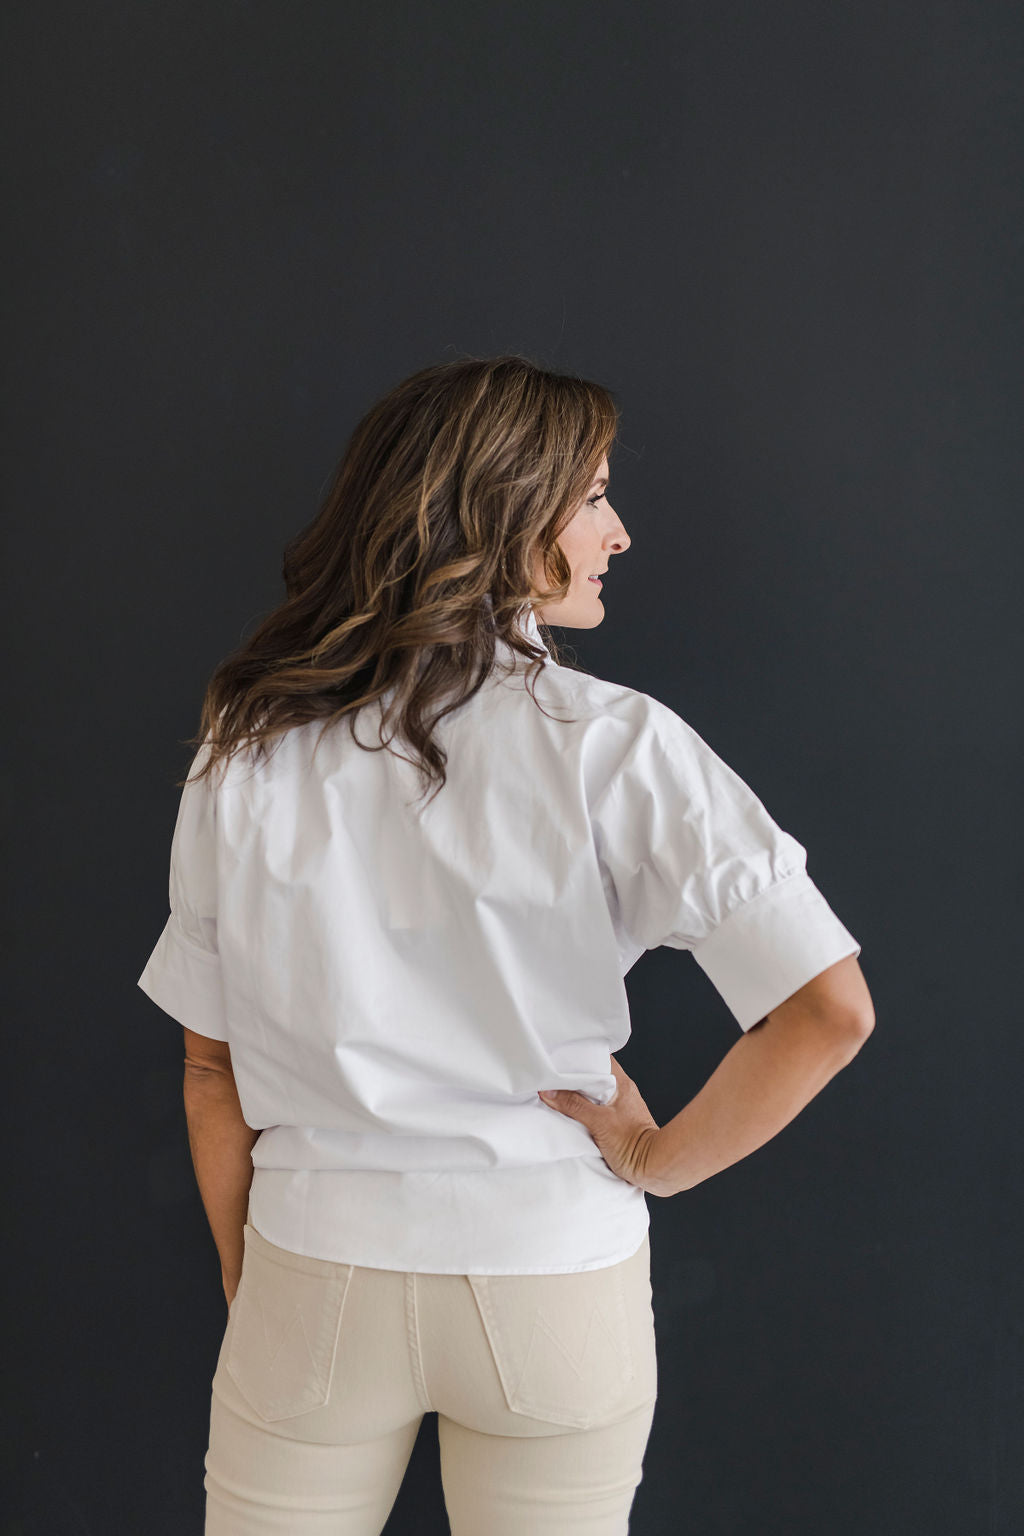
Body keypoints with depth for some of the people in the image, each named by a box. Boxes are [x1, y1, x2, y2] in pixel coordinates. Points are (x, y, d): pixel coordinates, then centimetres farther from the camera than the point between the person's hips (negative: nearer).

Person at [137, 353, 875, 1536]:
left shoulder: (246, 750, -6)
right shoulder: (610, 744, -15)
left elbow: (213, 1074, 0)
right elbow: (828, 1009, -22)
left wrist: (244, 1287, 12)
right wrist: (660, 1159, -7)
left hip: (318, 1272, 2)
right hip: (557, 1286, -1)